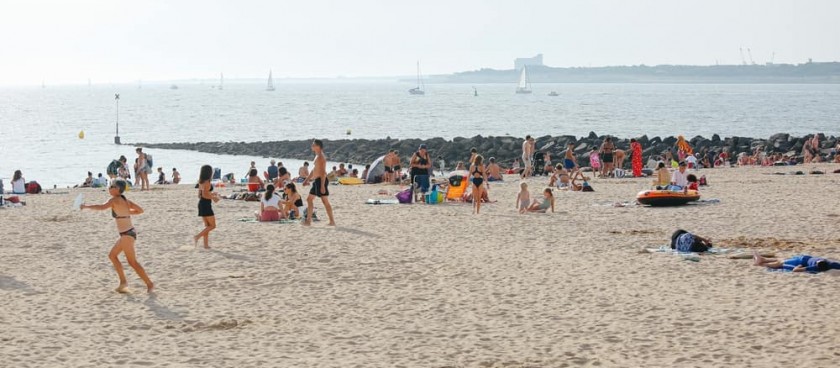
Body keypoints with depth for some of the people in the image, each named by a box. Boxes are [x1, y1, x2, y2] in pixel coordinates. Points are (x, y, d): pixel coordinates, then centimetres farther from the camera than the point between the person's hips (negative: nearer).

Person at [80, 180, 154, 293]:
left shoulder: (115, 200, -12)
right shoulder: (125, 200, 11)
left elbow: (102, 207, -29)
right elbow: (140, 210, 11)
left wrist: (86, 206, -19)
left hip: (127, 235, -9)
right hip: (128, 233, 9)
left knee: (132, 262, -3)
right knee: (112, 255, 19)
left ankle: (149, 284, -1)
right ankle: (123, 282, 20)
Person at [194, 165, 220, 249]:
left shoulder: (201, 182, 12)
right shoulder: (207, 182, -16)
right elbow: (205, 195, -23)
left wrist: (211, 194, 20)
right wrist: (214, 198, -11)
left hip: (201, 204, 10)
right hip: (206, 205, -10)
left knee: (207, 225, 15)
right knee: (212, 225, -4)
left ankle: (206, 244, 14)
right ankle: (197, 237, -13)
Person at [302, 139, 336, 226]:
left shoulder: (321, 157, -15)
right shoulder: (317, 156, 16)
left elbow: (323, 172, -20)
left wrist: (322, 185, -25)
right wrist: (307, 179, 28)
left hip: (321, 181, -10)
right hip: (316, 181, 10)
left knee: (325, 201, -7)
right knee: (309, 199, 12)